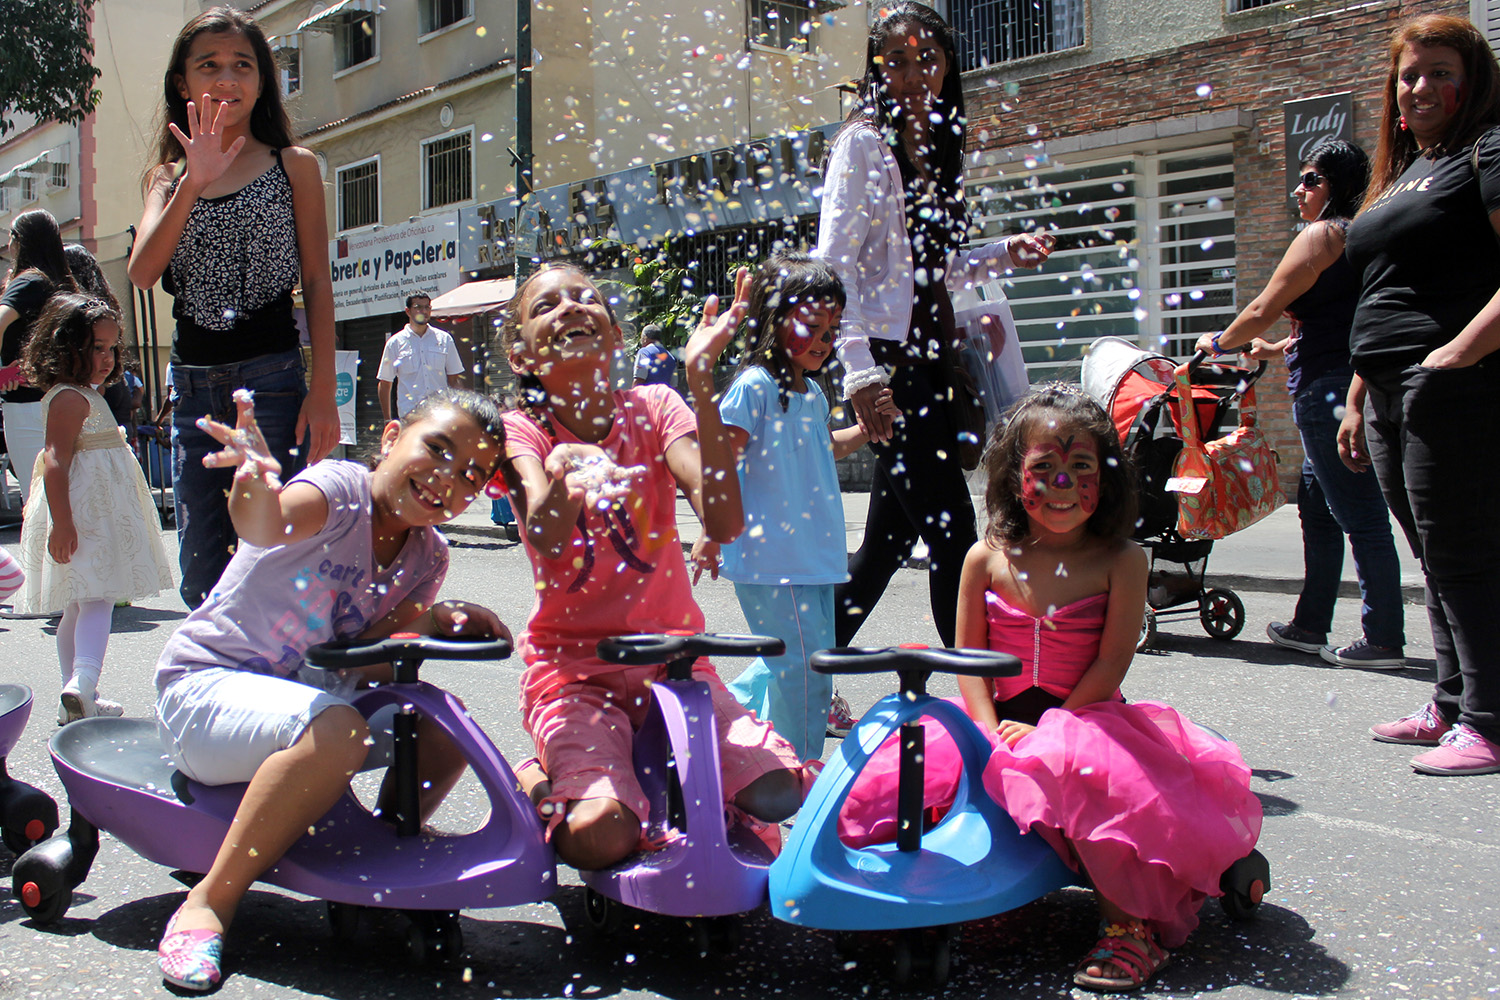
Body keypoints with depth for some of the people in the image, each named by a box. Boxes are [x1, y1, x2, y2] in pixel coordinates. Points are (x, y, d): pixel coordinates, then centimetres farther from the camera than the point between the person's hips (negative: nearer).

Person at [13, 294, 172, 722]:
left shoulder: (83, 396, 19)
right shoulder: (70, 398, -13)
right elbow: (55, 462, -22)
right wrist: (62, 522, -29)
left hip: (94, 513, 11)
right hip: (82, 515, -11)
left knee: (78, 606, 13)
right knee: (96, 600, -18)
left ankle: (79, 699, 19)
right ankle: (81, 683, -30)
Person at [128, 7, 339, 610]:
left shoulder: (293, 166, 5)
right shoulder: (168, 177, 14)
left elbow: (317, 283, 1)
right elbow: (142, 272, -3)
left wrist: (323, 392, -7)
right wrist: (193, 183, -15)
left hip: (272, 377, -4)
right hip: (192, 384, 4)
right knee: (201, 575, 7)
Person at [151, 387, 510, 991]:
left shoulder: (427, 557, 1)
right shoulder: (341, 491, -20)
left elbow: (370, 667, -4)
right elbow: (266, 528, -44)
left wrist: (427, 623, -19)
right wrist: (259, 485, -65)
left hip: (304, 694, 7)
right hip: (205, 688, -7)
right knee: (335, 730, -35)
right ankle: (209, 904, -21)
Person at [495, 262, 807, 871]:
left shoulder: (654, 409, -1)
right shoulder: (520, 431, -4)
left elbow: (723, 522, -20)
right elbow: (546, 541, -26)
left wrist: (701, 377, -26)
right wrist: (564, 483, -50)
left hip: (671, 657, 2)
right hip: (571, 666, -2)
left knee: (780, 793, -18)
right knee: (602, 836, -26)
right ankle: (536, 782, 8)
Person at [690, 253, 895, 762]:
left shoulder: (813, 393, 14)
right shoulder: (753, 386, -11)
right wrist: (711, 533, -17)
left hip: (814, 556, 9)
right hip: (770, 559, -9)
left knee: (792, 662, 17)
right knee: (805, 670, -4)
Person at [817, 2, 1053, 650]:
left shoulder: (937, 150, 19)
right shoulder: (865, 142, -4)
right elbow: (835, 263, -13)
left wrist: (1002, 256, 11)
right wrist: (859, 370, -22)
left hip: (930, 362, 8)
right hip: (888, 364, -8)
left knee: (891, 537, 11)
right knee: (951, 533, -8)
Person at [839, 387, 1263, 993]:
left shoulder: (1121, 561, -3)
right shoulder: (987, 559, 3)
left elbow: (1110, 664, -9)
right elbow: (968, 660, 2)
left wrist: (1045, 730, -17)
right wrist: (995, 734, -13)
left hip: (1084, 720, -2)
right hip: (997, 723, 3)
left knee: (1084, 770, -38)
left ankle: (1129, 921, -15)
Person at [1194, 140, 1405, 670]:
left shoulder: (1322, 234, -9)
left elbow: (1262, 311, -8)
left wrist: (1219, 343, 9)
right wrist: (1276, 349, 29)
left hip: (1329, 390, -10)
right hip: (1349, 386, 10)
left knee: (1360, 516, -6)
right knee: (1317, 507, 16)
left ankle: (1384, 640, -1)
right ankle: (1310, 625, 24)